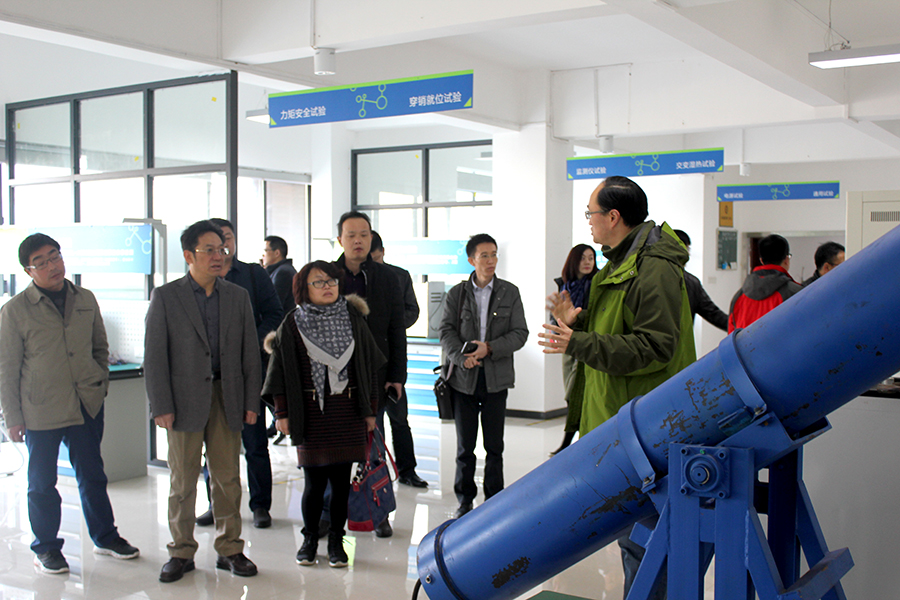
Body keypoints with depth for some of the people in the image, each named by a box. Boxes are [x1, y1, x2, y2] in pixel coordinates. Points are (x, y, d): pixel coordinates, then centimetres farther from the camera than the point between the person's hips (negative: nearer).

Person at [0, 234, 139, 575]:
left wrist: (101, 384, 7)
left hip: (87, 406, 3)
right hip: (40, 411, -3)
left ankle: (105, 537, 29)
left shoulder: (85, 300, 6)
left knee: (92, 475, 14)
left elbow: (100, 347, 18)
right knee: (42, 483, 9)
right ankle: (46, 548, 25)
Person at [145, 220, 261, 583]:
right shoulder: (165, 297, -1)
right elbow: (154, 356, -3)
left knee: (228, 478, 7)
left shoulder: (238, 297, 9)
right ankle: (181, 552, 19)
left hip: (226, 399, 3)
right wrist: (161, 406, -9)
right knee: (183, 481, 6)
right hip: (184, 400, -2)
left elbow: (250, 353, 9)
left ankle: (229, 549, 20)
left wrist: (251, 401, 3)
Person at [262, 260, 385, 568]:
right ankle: (310, 539, 20)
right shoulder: (293, 324, 1)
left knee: (342, 479, 4)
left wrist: (370, 410, 7)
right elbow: (282, 370, 2)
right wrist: (282, 413, -2)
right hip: (311, 412, -2)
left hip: (348, 409, 2)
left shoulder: (353, 318, 6)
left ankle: (336, 540, 18)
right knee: (314, 480, 1)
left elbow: (368, 366, 9)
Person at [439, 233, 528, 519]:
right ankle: (465, 500, 20)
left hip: (496, 378, 0)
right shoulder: (456, 293, 4)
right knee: (464, 446, 7)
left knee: (495, 446, 5)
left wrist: (489, 348, -13)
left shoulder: (510, 292, 3)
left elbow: (520, 333, -1)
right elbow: (447, 331, 0)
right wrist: (462, 356, -16)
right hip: (464, 378, 0)